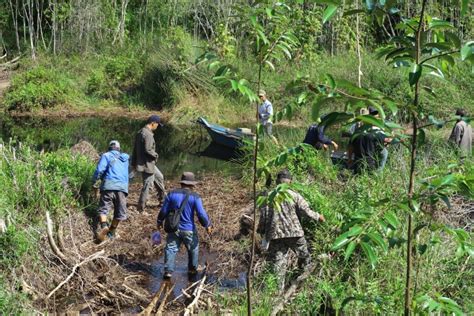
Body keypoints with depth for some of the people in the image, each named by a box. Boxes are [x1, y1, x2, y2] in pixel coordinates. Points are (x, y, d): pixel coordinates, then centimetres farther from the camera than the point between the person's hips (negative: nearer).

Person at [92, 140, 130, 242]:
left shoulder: (106, 156, 8)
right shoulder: (125, 158, 21)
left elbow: (100, 170, -5)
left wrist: (94, 180, 8)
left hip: (109, 186, -3)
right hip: (123, 187, 3)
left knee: (103, 208, 0)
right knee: (120, 212, 14)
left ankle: (104, 227, -24)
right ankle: (111, 232, 21)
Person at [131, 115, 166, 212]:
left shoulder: (140, 132, 10)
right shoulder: (148, 134, -21)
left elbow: (135, 149, 15)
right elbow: (147, 150, -26)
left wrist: (134, 162, 19)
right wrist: (155, 155, -7)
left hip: (150, 163, 10)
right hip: (147, 164, -10)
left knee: (159, 177, 23)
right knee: (147, 185, -1)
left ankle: (163, 199, 35)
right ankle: (141, 207, 6)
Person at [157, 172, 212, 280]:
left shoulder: (172, 194, -4)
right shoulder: (195, 197, -12)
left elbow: (164, 211, 2)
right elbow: (201, 214, -13)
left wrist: (159, 221, 19)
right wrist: (207, 225, 2)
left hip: (174, 228, 1)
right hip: (189, 229, -1)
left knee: (170, 249, 6)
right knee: (193, 249, 19)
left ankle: (168, 271, -4)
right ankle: (192, 270, 30)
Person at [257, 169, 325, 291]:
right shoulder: (294, 195, -3)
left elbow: (263, 216, 1)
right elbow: (306, 211, -5)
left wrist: (261, 231, 12)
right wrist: (318, 217, 12)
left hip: (274, 235, 2)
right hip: (294, 233, -2)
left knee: (278, 262, 5)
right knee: (304, 256, 18)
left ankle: (279, 289, 3)